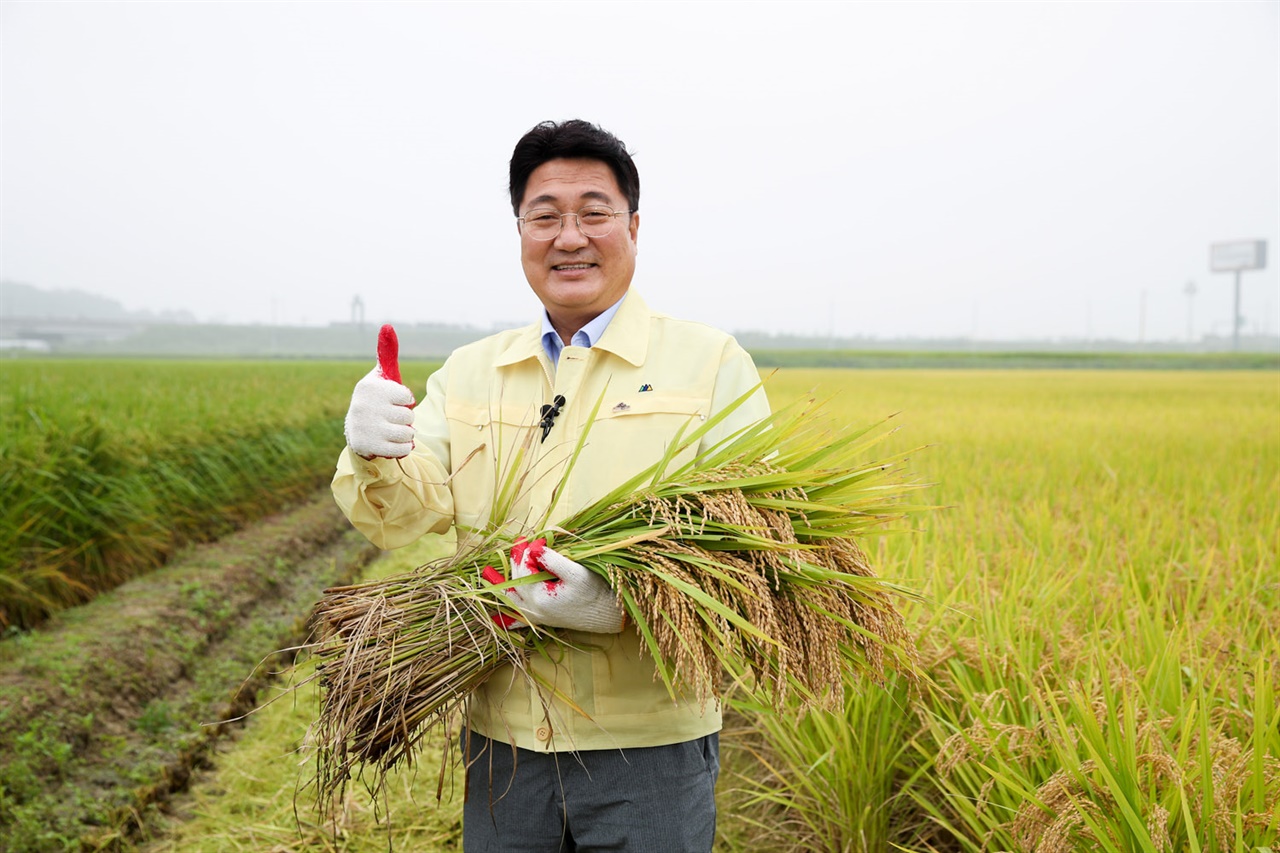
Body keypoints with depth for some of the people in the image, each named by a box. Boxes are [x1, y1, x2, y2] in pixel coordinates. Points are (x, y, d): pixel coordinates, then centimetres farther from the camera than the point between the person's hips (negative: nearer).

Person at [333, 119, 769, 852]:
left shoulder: (713, 365, -4)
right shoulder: (469, 373, 8)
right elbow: (409, 513, -3)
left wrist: (620, 604, -27)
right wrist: (374, 455, -27)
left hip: (648, 743, -3)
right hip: (503, 734, 4)